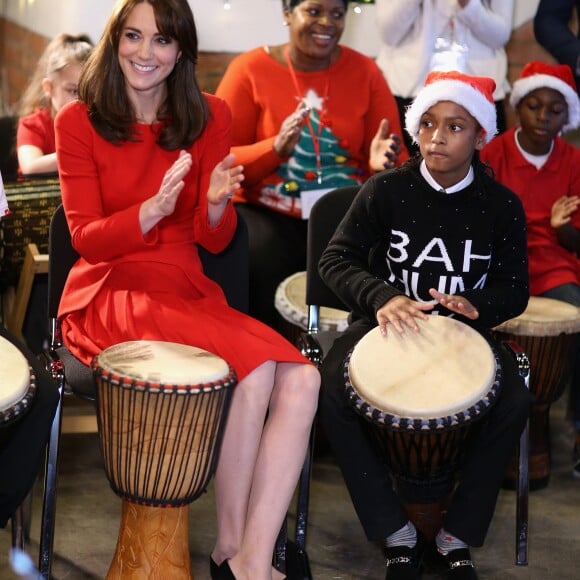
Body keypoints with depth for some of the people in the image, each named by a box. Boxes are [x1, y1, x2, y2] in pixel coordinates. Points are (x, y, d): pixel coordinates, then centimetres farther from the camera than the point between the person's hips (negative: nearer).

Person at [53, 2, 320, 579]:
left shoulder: (209, 118, 8)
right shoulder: (78, 121, 1)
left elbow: (214, 241, 7)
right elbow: (85, 238, -5)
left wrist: (217, 204, -17)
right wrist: (151, 212, -25)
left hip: (189, 290, 4)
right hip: (109, 294, -4)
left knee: (302, 380, -23)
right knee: (257, 367, -29)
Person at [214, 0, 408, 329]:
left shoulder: (365, 71, 7)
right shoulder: (250, 69, -1)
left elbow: (397, 158, 5)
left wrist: (384, 163, -18)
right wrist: (275, 148, -22)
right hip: (268, 214, -2)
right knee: (261, 266, -31)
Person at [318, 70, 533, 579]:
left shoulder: (501, 206, -1)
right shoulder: (386, 190, -5)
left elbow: (515, 289, 2)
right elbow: (336, 259, -6)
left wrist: (476, 303, -22)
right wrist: (383, 297, -26)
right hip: (386, 324, 0)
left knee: (514, 403, -28)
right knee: (332, 394, -29)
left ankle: (458, 536, -9)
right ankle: (397, 533, -13)